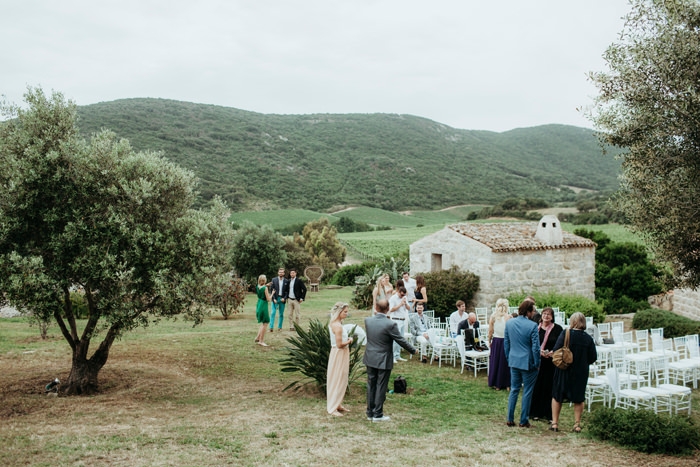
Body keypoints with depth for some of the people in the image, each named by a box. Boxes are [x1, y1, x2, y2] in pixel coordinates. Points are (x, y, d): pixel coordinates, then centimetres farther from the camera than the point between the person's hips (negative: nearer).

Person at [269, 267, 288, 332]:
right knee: (273, 313, -8)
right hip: (275, 299, -1)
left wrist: (284, 298, -9)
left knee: (281, 314, 6)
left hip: (282, 299, 1)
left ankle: (279, 327, 13)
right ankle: (271, 327, -10)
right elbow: (271, 289, 0)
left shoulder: (286, 281, 3)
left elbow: (287, 291, 4)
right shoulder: (274, 280, 1)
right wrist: (274, 298, -8)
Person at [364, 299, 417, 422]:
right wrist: (413, 351, 4)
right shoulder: (390, 324, -20)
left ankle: (370, 413, 23)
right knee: (381, 387, 5)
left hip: (370, 359, 5)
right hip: (384, 361, -5)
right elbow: (401, 340, -12)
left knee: (371, 386, 14)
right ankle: (378, 415, 11)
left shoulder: (367, 321, -6)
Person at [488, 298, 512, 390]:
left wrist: (489, 341, 12)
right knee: (506, 362, 10)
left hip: (496, 341, 2)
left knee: (495, 362, 12)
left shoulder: (493, 316, -6)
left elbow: (490, 331, -1)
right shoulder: (509, 317, -12)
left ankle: (496, 384, 18)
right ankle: (507, 384, 15)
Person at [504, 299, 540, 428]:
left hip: (514, 361, 5)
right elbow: (535, 348, -15)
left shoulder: (509, 323, 0)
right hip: (528, 363, -5)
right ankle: (523, 421, 12)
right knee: (527, 392, 6)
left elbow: (506, 343, 8)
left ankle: (510, 419, 16)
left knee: (514, 390, 14)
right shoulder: (532, 326, -17)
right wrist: (537, 364, -4)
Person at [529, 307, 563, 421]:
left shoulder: (558, 329, 0)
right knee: (537, 385, 5)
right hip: (537, 361, 1)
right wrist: (539, 351, -13)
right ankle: (536, 412, 15)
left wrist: (553, 352, -16)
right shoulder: (536, 328, 4)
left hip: (552, 362, -1)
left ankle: (548, 414, 10)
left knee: (549, 387, 2)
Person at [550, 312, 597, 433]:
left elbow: (555, 351, -13)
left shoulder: (565, 334, -14)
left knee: (557, 397, 10)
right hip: (581, 373, 2)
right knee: (578, 399, 15)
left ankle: (555, 423, 11)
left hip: (563, 371, -2)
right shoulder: (588, 339, -5)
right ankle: (577, 424, 16)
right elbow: (593, 358, 0)